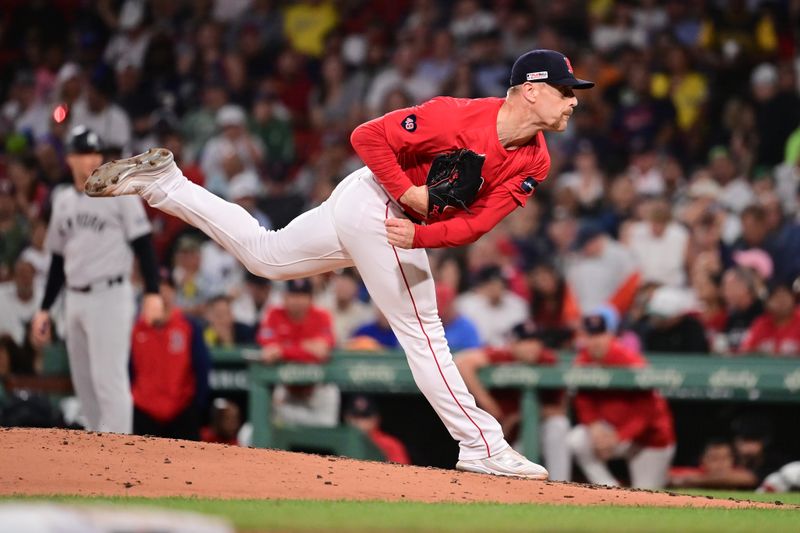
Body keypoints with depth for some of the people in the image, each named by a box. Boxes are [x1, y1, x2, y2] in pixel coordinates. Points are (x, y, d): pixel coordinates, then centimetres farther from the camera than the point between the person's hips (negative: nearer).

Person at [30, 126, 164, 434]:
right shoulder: (63, 200, 15)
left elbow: (143, 245, -8)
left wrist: (152, 293, -18)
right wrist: (44, 309, 18)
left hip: (110, 296, -7)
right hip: (75, 301, 7)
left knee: (108, 378, -13)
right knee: (84, 383, 8)